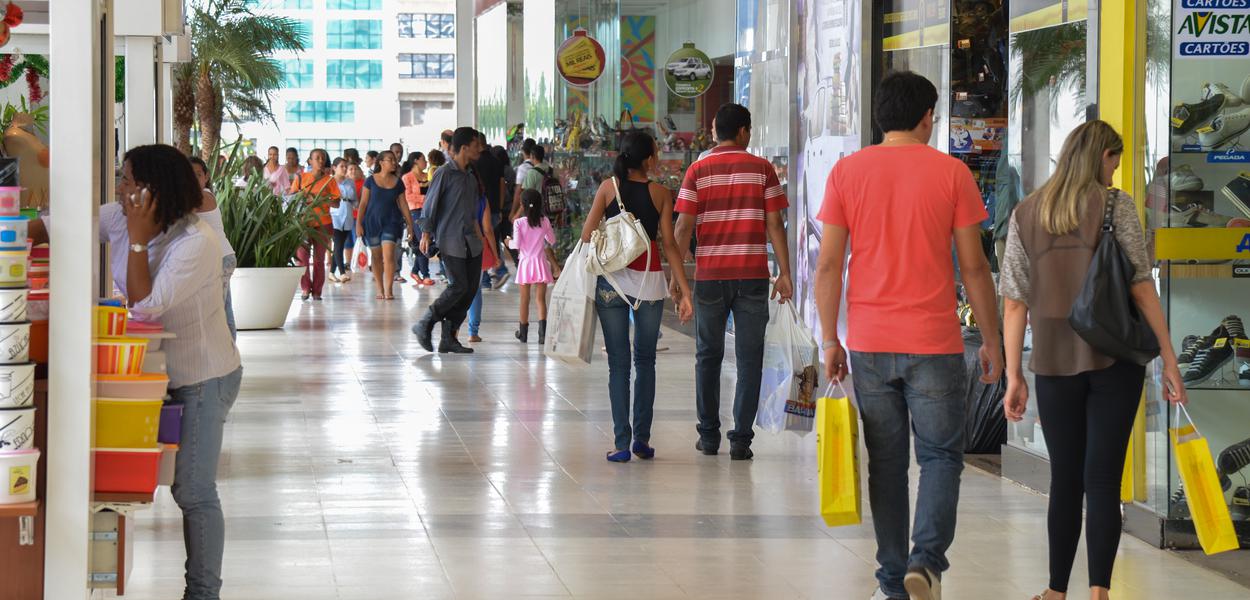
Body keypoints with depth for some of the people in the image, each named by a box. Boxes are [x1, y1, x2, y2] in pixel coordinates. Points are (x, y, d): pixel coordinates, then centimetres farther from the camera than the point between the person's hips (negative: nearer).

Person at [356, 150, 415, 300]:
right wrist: (358, 223, -3)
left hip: (391, 222, 0)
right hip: (372, 221, 0)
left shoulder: (398, 182, 5)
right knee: (376, 256, 6)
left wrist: (410, 223, 8)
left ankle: (389, 289, -14)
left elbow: (403, 204, 10)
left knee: (388, 255, -13)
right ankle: (380, 289, 15)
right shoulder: (371, 181, 0)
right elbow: (363, 203, 1)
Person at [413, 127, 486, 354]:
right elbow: (430, 205, -8)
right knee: (458, 286, -13)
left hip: (470, 240, 8)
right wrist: (426, 233, -13)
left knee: (471, 288, 2)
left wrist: (478, 232, 17)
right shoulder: (445, 174, -8)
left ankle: (448, 338, 9)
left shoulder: (471, 178, 15)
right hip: (450, 240, -8)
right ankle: (425, 325, 1)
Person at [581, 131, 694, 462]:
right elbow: (669, 244, -3)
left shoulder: (609, 187, 1)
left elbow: (586, 236, -2)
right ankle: (642, 438, 10)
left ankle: (622, 442, -3)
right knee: (645, 360, 14)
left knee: (618, 362, 4)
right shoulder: (660, 193, -1)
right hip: (650, 281, 0)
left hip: (611, 281, 0)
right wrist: (684, 291, -1)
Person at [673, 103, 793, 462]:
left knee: (708, 355, 13)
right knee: (749, 358, 3)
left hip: (710, 275, 1)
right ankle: (741, 439, -1)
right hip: (753, 275, -1)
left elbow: (684, 227, -3)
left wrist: (677, 275, 4)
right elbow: (775, 224, -2)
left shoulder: (698, 172, 1)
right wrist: (784, 273, 2)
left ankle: (709, 435, 15)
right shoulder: (761, 169, 1)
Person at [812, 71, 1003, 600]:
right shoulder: (950, 172, -3)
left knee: (886, 463, 11)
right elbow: (973, 266, -2)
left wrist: (829, 340, 8)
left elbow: (828, 265, 0)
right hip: (934, 341, -2)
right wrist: (991, 340, 7)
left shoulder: (846, 172, 2)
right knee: (940, 456, 7)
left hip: (869, 344, 2)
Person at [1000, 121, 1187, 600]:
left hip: (1054, 362, 3)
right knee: (1103, 479, -2)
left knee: (1065, 480, 12)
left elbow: (1014, 303, 5)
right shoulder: (1116, 204, -3)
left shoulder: (1025, 215, 7)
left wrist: (1013, 376, 7)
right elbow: (1141, 287, -7)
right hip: (1114, 359, -3)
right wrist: (1169, 359, -4)